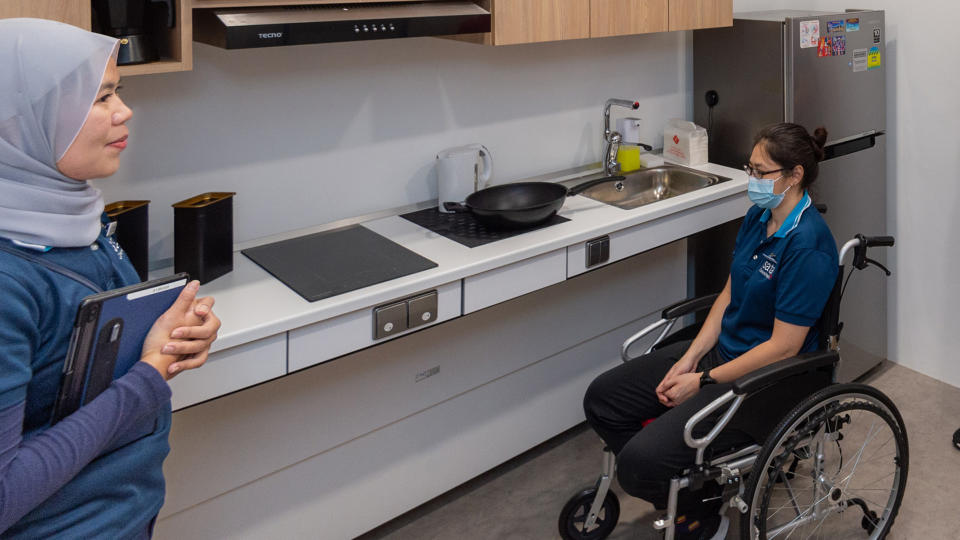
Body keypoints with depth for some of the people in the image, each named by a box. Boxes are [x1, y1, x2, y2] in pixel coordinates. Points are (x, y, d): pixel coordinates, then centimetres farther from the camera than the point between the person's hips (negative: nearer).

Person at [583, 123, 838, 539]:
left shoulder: (807, 246, -23)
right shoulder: (758, 216, 4)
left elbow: (784, 346, -22)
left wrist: (704, 381, -15)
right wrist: (689, 359, -2)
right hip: (723, 347, 9)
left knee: (639, 461, -22)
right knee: (602, 399, 3)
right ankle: (692, 484, 15)